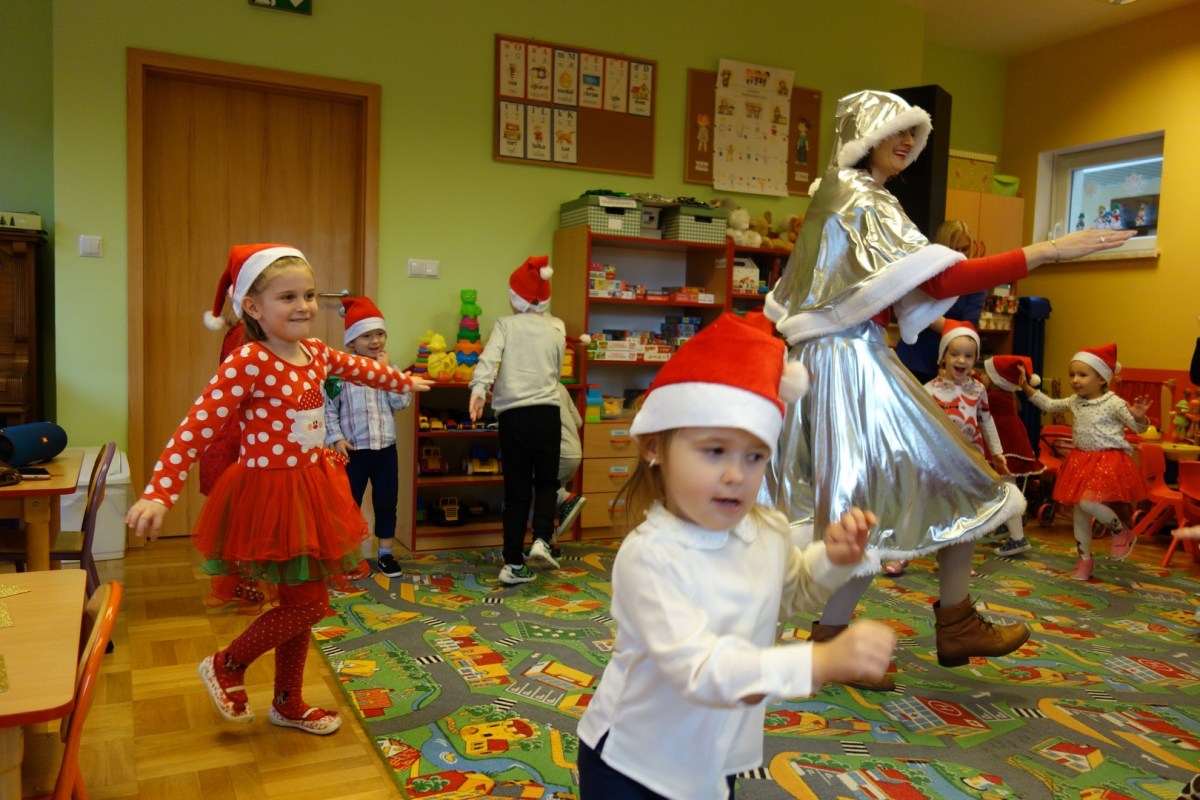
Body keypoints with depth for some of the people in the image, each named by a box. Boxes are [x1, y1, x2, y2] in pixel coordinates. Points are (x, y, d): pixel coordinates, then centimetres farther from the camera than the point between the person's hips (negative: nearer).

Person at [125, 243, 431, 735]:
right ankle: (226, 666, 22)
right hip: (270, 494, -8)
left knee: (299, 604, 16)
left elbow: (360, 368, 24)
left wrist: (404, 381, 41)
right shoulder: (248, 363, -20)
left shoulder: (316, 354, 3)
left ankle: (288, 704, 34)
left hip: (311, 488, 8)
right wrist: (159, 493, -34)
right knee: (309, 603, -3)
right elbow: (197, 427, -26)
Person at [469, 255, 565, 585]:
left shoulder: (505, 325, 4)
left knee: (516, 489, 8)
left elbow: (489, 357, -14)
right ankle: (542, 538, -4)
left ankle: (514, 564, 10)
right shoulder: (557, 328, 9)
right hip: (547, 412, 0)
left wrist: (479, 388, -26)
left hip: (512, 414, 0)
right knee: (546, 481, 18)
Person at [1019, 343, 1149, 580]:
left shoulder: (1113, 403, -13)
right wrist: (1027, 388, 12)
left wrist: (1139, 417, -34)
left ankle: (1122, 531, 6)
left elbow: (1138, 428, -11)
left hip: (1109, 461, -7)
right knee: (1079, 513, 9)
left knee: (1088, 502, -24)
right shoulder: (1074, 402, 6)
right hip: (1081, 461, 7)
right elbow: (1050, 405, 18)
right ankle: (1085, 558, 25)